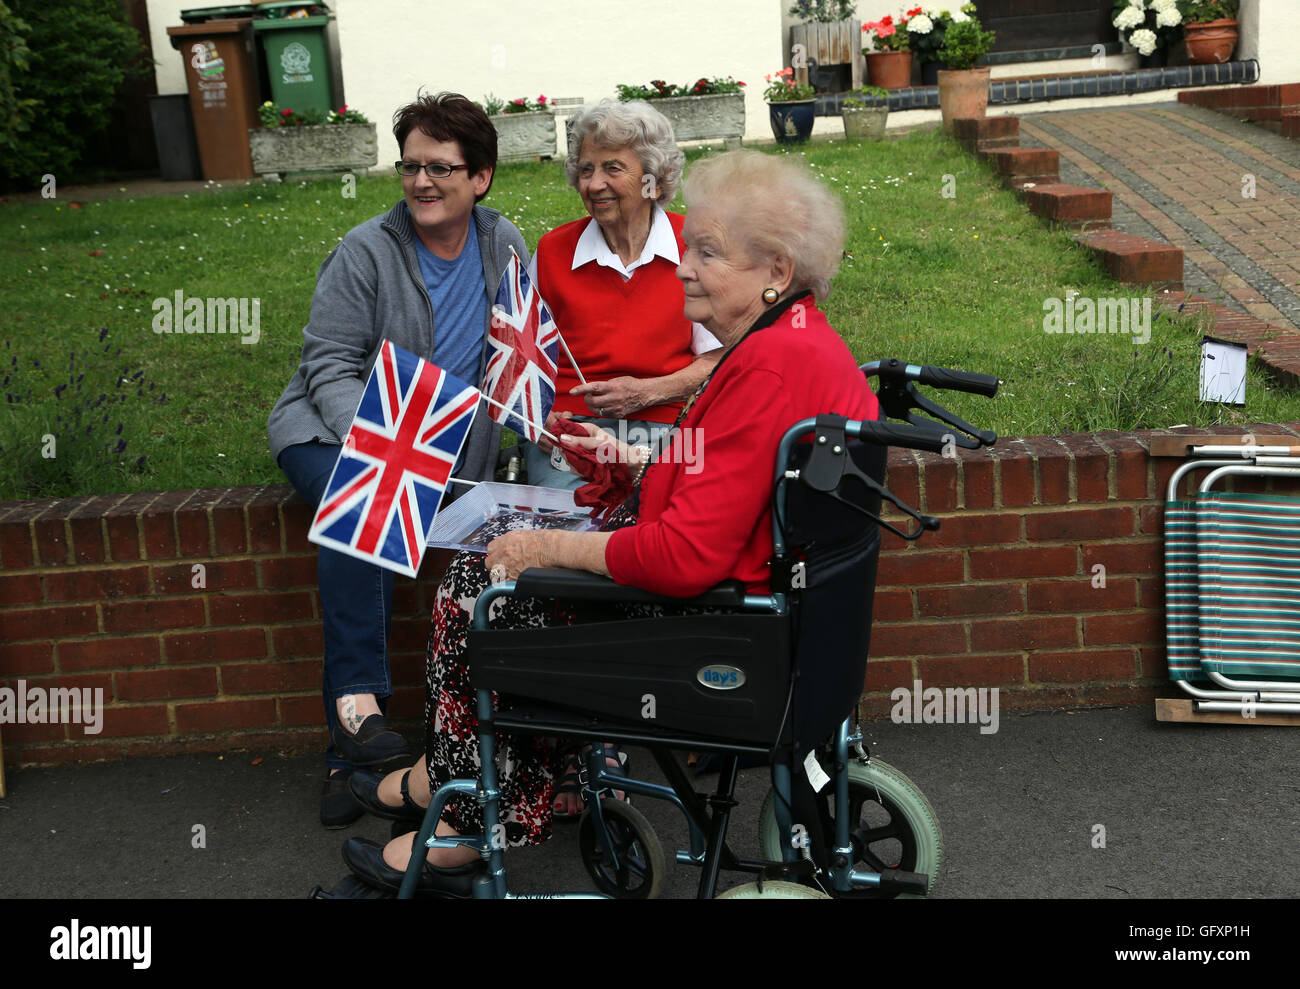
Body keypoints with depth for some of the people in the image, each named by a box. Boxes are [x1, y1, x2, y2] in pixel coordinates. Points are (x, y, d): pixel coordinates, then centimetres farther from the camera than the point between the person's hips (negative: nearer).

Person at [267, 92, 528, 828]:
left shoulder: (504, 246, 6)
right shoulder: (366, 253, -7)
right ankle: (358, 704, -34)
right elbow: (330, 365, -10)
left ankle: (348, 754, -15)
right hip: (333, 432, -3)